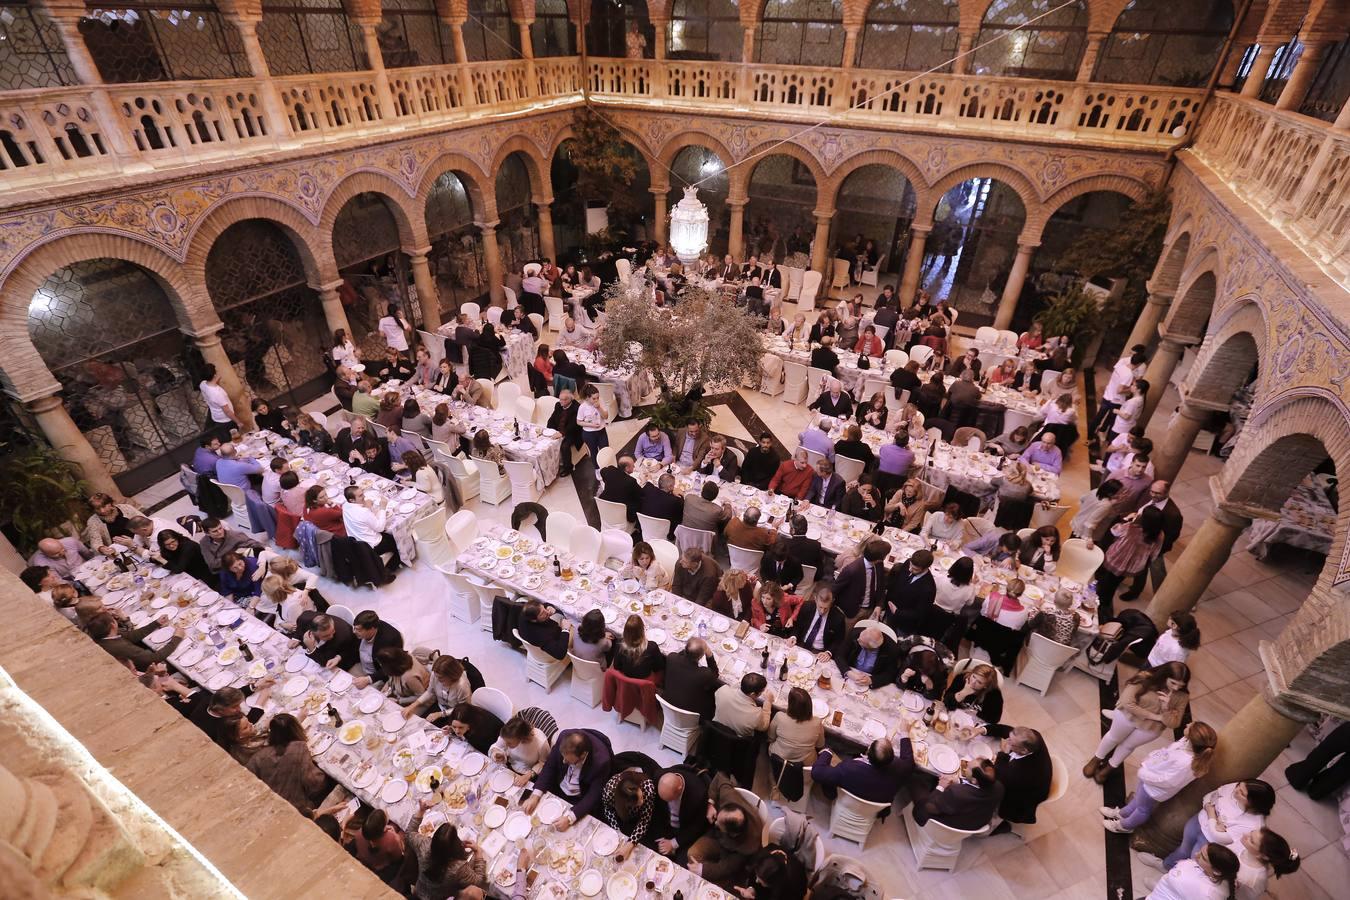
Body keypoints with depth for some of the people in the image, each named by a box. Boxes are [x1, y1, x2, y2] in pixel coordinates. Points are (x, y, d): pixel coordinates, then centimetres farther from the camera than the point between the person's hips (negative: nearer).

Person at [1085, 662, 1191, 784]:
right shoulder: (1146, 678, -28)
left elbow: (1174, 724, -16)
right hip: (1128, 715, -2)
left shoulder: (1182, 697, -19)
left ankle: (1110, 767, 51)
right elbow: (1127, 702, -30)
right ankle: (1097, 759, 50)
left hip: (1151, 728, 2)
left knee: (1128, 745, 23)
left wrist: (1166, 709, -35)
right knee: (1114, 738, 22)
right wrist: (1154, 716, -26)